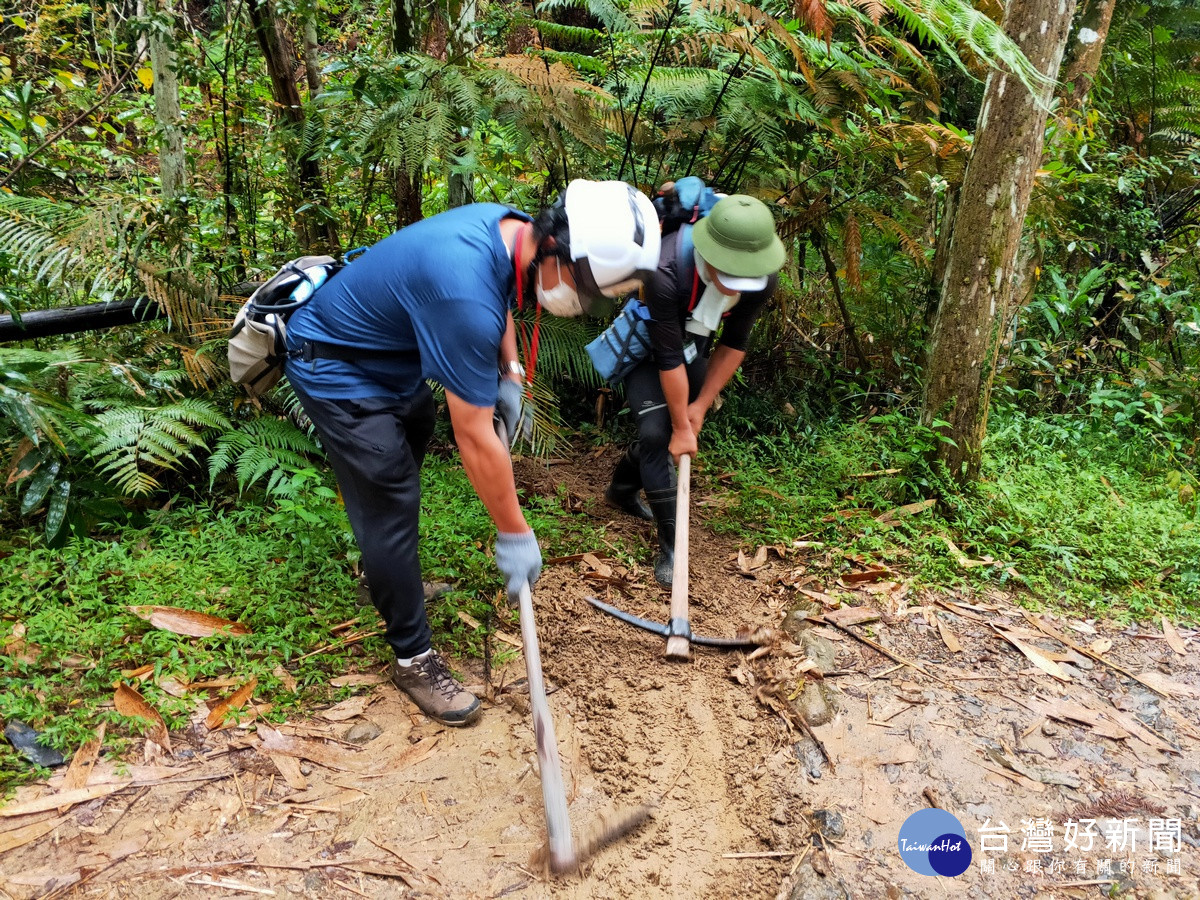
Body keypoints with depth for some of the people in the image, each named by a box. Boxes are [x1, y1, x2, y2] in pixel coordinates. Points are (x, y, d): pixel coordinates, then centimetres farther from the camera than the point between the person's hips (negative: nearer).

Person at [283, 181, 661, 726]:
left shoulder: (509, 227, -13)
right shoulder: (467, 297, -40)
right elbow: (476, 438, -33)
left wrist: (508, 373, 3)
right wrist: (514, 534, -23)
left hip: (389, 359, 10)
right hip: (336, 373, -10)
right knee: (391, 506, -9)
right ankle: (413, 658, 10)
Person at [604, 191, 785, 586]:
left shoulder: (762, 278, -27)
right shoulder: (666, 271, -42)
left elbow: (734, 345, -13)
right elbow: (669, 357, -34)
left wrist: (700, 406, -13)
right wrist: (681, 427, -25)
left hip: (695, 346, 5)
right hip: (647, 348, -5)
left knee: (673, 427, 10)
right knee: (657, 432, -17)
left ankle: (622, 488, 39)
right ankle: (670, 546, -8)